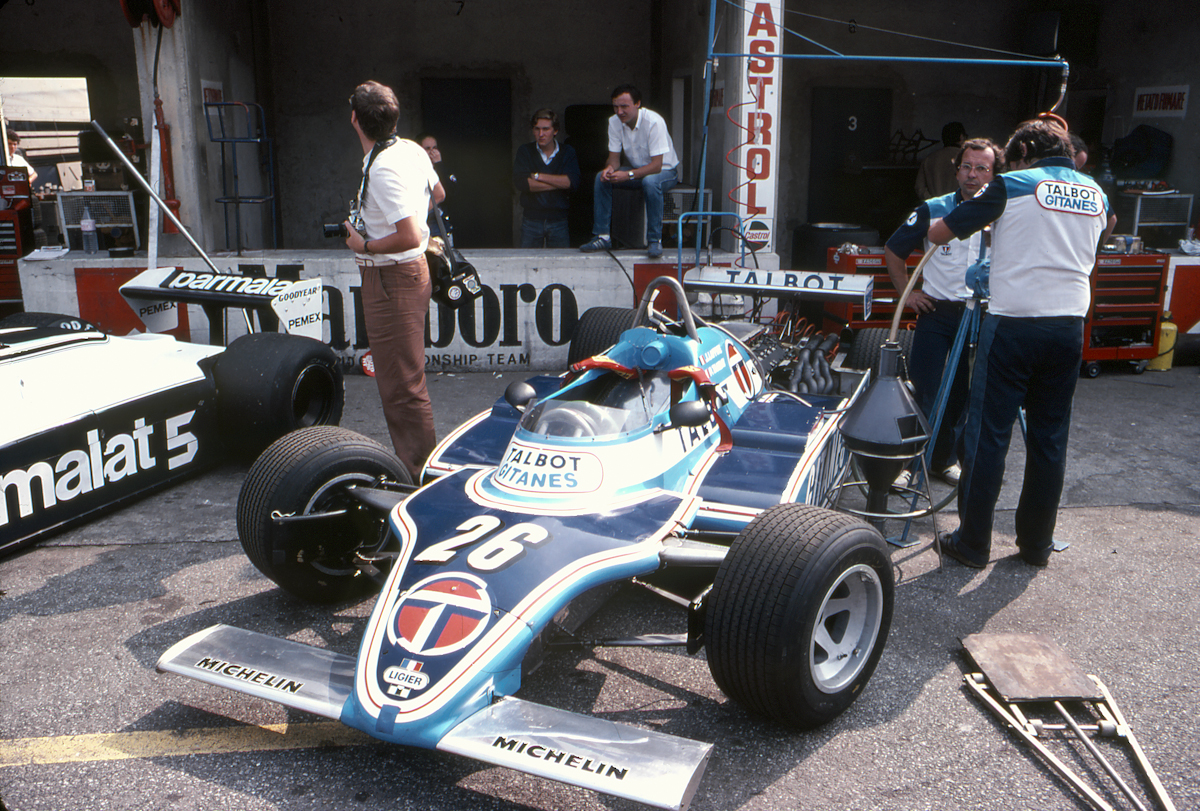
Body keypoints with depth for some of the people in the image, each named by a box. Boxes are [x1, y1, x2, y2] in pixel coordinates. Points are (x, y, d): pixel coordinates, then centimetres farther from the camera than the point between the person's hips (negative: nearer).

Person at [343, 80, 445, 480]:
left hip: (391, 279, -10)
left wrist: (365, 246, -14)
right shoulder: (413, 150, 6)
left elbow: (410, 238, -28)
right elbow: (438, 194, 24)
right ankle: (412, 462, 31)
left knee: (401, 386, -4)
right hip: (412, 269, 10)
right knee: (400, 379, 19)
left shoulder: (382, 169, -23)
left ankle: (420, 475, 4)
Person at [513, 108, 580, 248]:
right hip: (531, 219, 0)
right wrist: (559, 182, -12)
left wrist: (538, 176, -11)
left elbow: (573, 181, -12)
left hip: (559, 220, 0)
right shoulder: (525, 151, 3)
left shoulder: (568, 152, 4)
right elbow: (520, 182, -13)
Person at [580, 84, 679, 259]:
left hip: (665, 171, -6)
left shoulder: (653, 121, -27)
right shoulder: (614, 122, -9)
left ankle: (655, 240, -28)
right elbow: (614, 158, -5)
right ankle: (602, 236, -12)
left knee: (650, 182, -39)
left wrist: (628, 175, -42)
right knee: (602, 177, -16)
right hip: (637, 169, 6)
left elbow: (656, 165, -30)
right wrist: (610, 168, -30)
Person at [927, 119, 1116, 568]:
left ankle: (972, 544, 7)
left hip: (1012, 324, -5)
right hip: (1069, 326, 5)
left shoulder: (1012, 185, -2)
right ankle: (1037, 543, 21)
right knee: (1050, 437, 11)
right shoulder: (1096, 193, 13)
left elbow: (938, 232, 0)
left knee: (988, 434, 2)